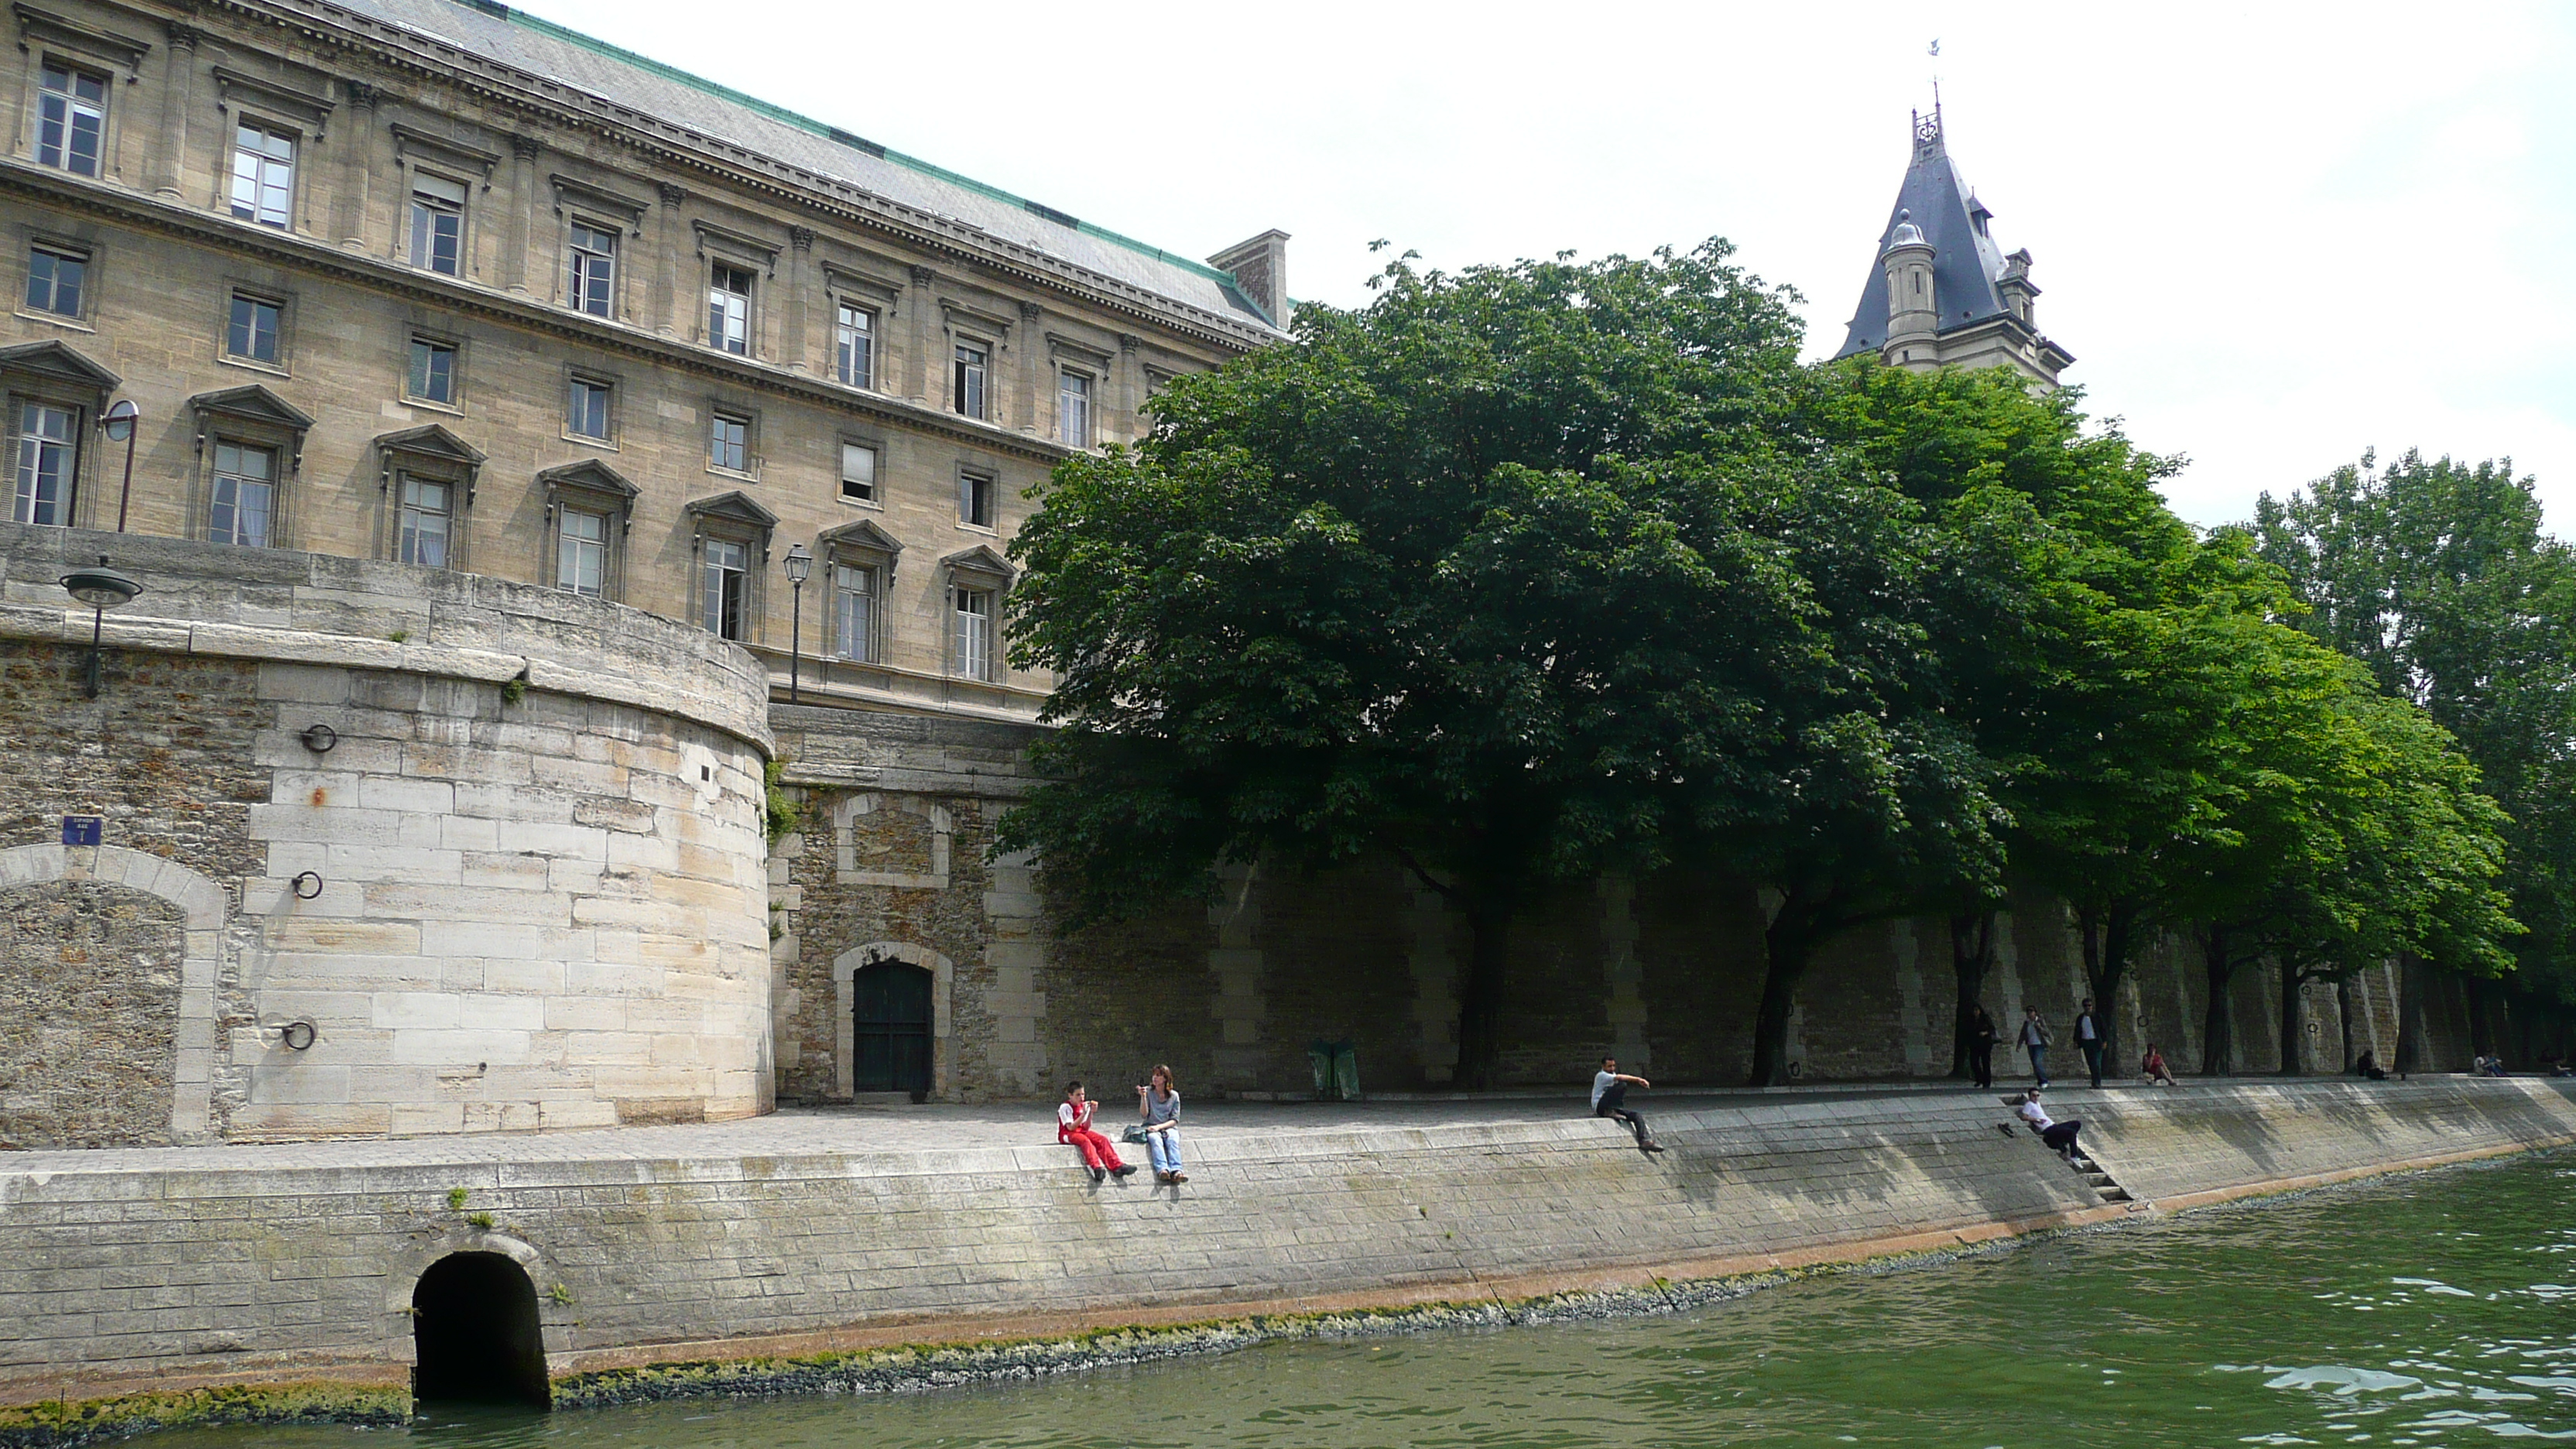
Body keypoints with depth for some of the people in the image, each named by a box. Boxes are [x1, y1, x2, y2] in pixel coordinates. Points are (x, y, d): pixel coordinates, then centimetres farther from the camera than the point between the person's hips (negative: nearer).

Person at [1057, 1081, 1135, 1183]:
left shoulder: (1083, 1106, 8)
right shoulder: (1065, 1108, -10)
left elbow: (1086, 1127, 2)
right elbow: (1071, 1128, -20)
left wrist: (1091, 1113, -12)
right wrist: (1083, 1114, -23)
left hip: (1081, 1132, 6)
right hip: (1067, 1134, -6)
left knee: (1102, 1140, -19)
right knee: (1085, 1140, -37)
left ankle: (1117, 1166, -31)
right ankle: (1097, 1168, -56)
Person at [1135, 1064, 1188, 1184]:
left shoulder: (1174, 1095, 9)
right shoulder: (1148, 1091, 7)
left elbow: (1175, 1120, 4)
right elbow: (1144, 1114, -2)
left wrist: (1159, 1127, -12)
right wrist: (1143, 1097, -17)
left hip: (1168, 1127, 1)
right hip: (1151, 1127, -1)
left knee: (1172, 1140, -34)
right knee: (1156, 1140, -36)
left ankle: (1176, 1171, -59)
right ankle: (1163, 1170, -62)